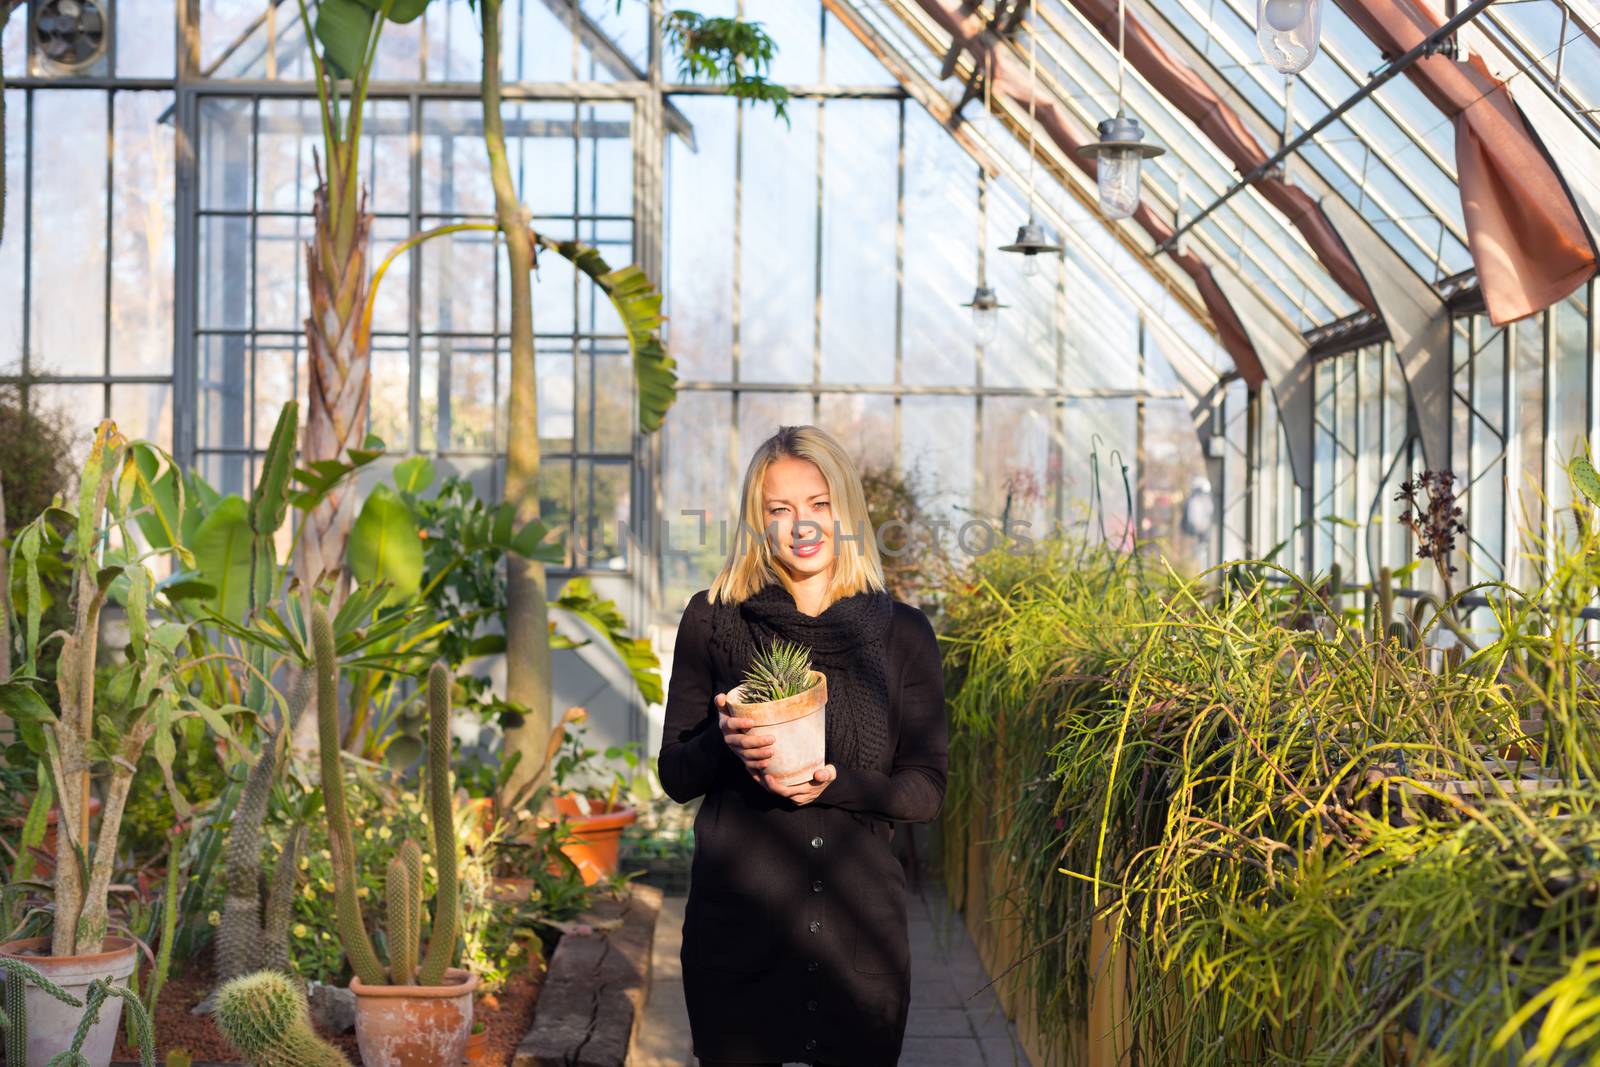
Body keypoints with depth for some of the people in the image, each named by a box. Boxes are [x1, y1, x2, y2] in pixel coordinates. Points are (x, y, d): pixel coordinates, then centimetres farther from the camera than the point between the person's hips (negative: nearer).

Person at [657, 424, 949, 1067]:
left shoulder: (902, 633, 4)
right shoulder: (712, 621, 3)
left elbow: (927, 790, 3)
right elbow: (675, 777, 5)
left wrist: (836, 785, -15)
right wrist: (725, 745, -16)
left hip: (859, 924, 1)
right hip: (735, 922, 0)